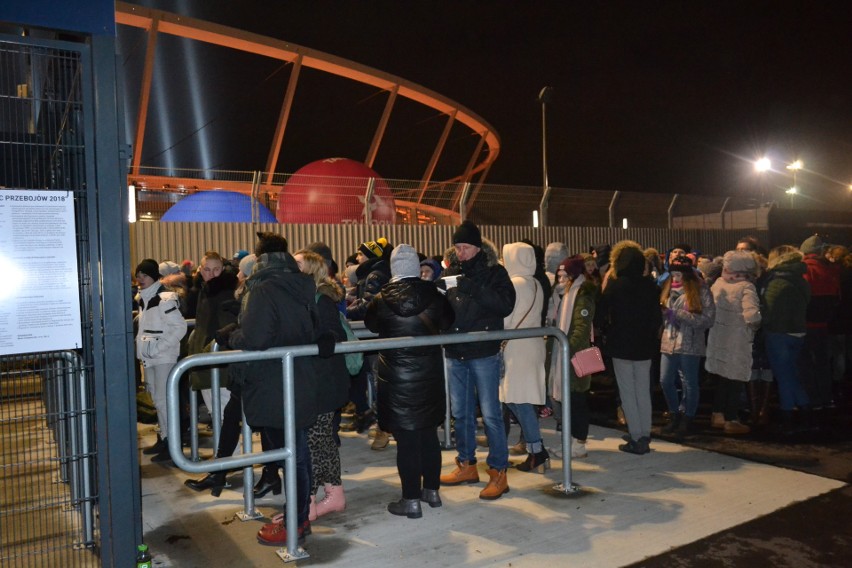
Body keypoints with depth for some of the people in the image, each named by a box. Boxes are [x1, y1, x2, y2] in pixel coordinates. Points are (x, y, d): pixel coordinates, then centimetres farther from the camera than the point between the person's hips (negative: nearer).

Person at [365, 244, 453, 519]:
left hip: (397, 377, -3)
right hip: (429, 375, 3)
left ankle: (411, 500, 10)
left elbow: (371, 324, 8)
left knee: (406, 439, 3)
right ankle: (432, 490, 28)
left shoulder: (381, 300, -12)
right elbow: (447, 322, 11)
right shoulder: (433, 295, -7)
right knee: (429, 434, 16)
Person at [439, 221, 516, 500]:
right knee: (461, 412, 15)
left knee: (490, 413, -2)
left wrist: (474, 288, -25)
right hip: (456, 353, 6)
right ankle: (467, 465, 30)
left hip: (484, 353, -5)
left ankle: (498, 472, 9)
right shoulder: (451, 272, 10)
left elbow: (506, 305, -17)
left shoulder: (494, 272, -4)